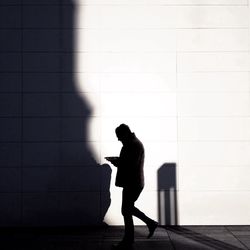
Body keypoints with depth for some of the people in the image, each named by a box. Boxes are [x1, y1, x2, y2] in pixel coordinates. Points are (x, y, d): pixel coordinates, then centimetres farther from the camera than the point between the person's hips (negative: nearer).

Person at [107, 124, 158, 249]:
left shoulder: (135, 145, -18)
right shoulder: (131, 143, 15)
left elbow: (133, 164, -26)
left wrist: (117, 161, -16)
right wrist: (118, 160, 5)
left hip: (133, 183, -11)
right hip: (132, 182, 11)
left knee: (126, 211, -2)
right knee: (128, 208, 19)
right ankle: (151, 223, 28)